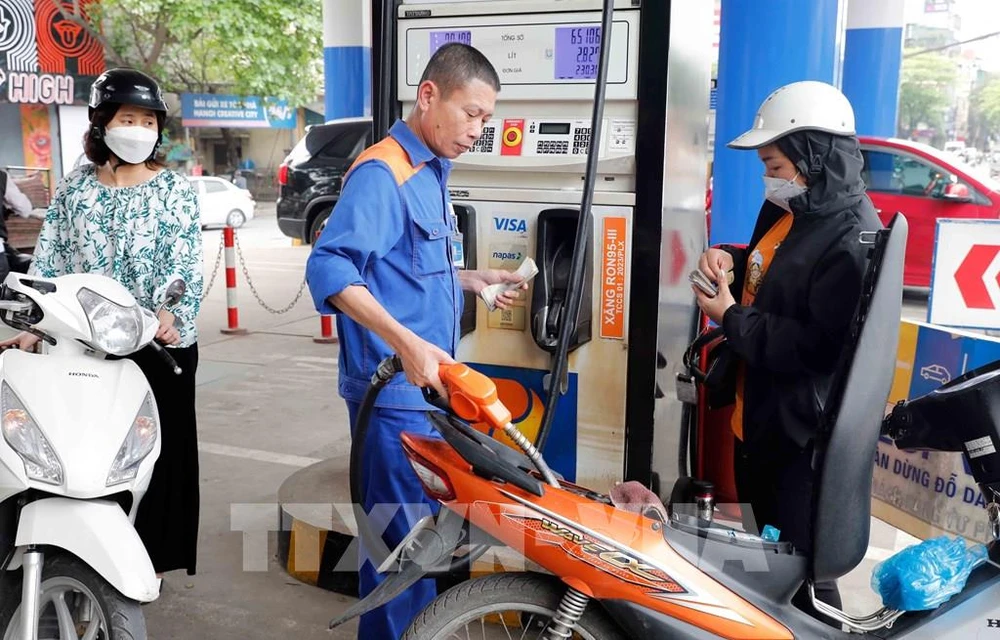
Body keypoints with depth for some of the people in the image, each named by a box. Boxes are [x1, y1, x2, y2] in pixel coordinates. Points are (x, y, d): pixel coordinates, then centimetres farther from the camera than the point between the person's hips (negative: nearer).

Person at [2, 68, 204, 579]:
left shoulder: (174, 190, 1)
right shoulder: (73, 190, 9)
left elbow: (185, 263, -11)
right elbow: (49, 263, 5)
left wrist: (172, 314, -30)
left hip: (162, 343, -2)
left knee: (160, 449, 4)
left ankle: (153, 554, 18)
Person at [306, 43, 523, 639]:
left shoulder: (432, 174, 15)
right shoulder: (382, 174, -16)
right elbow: (329, 266, -30)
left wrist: (471, 279, 17)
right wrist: (407, 343, -38)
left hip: (431, 389, 10)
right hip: (395, 395, -10)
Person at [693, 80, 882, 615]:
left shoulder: (852, 239, -22)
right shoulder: (786, 210, 8)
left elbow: (823, 349, -28)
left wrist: (730, 318, -20)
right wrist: (730, 259, 2)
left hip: (802, 437, -10)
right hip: (756, 417, 10)